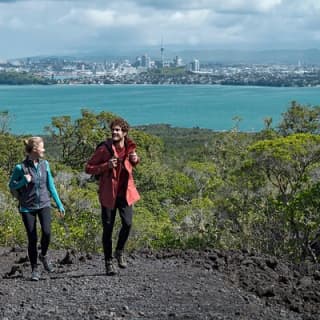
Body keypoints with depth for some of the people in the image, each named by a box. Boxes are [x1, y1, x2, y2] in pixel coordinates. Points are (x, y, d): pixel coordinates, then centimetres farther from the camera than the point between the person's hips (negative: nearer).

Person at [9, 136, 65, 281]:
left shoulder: (44, 164, 1)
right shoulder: (21, 167, -10)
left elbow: (51, 186, 9)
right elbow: (12, 185, 2)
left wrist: (59, 204, 10)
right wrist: (24, 181, -18)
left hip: (44, 204, 2)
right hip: (27, 208, -2)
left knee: (47, 232, -18)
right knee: (32, 238, -1)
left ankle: (43, 255, 12)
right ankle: (34, 269, 17)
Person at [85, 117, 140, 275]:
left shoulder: (130, 147, 1)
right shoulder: (104, 149, -12)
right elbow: (88, 168, -8)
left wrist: (135, 160, -2)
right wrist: (106, 165, -22)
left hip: (125, 192, 3)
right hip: (109, 193, -3)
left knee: (127, 223, -9)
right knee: (108, 228, 1)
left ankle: (120, 252, 18)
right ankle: (108, 262, 15)